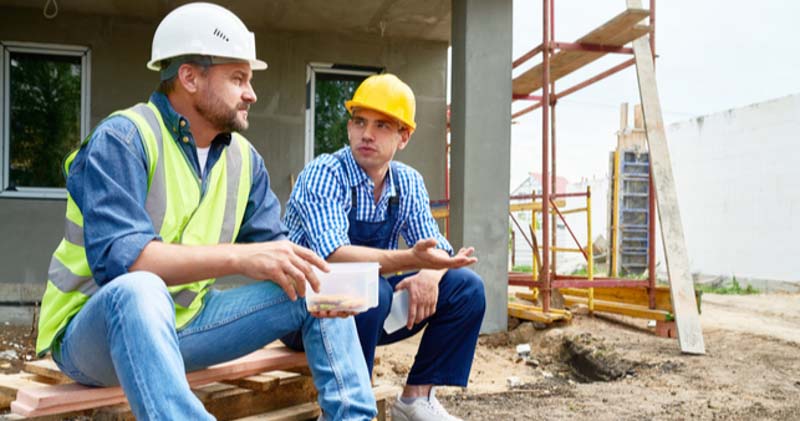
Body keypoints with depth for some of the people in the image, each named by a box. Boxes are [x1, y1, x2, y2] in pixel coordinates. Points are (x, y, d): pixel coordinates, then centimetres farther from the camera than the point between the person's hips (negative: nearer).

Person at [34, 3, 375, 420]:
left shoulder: (244, 158, 3)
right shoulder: (122, 139, -18)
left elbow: (272, 243, 0)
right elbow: (117, 256, -30)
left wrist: (316, 280, -22)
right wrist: (240, 256, -38)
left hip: (183, 325, 6)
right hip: (90, 329, -6)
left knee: (314, 290, -4)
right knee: (138, 290, -41)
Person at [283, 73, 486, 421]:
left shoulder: (408, 182, 0)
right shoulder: (322, 175, -19)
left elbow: (437, 248, -1)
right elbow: (333, 255, -33)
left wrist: (430, 273, -26)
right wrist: (409, 260, -46)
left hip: (368, 302, 6)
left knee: (466, 287, -7)